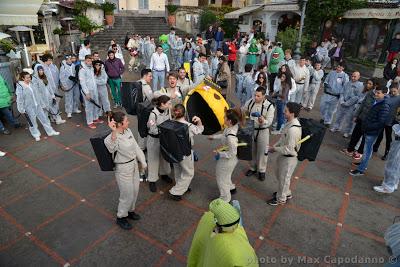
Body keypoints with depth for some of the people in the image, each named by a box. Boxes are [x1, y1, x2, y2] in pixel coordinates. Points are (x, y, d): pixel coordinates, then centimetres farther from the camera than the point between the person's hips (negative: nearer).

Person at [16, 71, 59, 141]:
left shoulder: (31, 84, 1)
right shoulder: (20, 87, -16)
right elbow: (19, 99, -12)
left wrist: (40, 103, 13)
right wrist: (21, 110, -10)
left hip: (37, 105, 5)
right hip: (29, 107, -5)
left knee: (44, 118, 11)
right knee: (32, 121, 10)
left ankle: (50, 131, 23)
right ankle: (36, 135, 27)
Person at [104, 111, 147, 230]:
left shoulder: (128, 131, -4)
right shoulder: (112, 137, -26)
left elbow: (136, 147, 6)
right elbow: (111, 148, -50)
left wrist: (143, 162, 12)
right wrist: (114, 132, -62)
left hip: (134, 165, 7)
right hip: (123, 168, -7)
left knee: (135, 191, 22)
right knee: (127, 195, 8)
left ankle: (130, 210, 49)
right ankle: (121, 217, 35)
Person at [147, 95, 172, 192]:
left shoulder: (168, 110, -10)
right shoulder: (153, 114, -27)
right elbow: (154, 130, -22)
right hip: (154, 139, -6)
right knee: (154, 159, 9)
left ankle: (164, 174, 47)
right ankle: (152, 180, 27)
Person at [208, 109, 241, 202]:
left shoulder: (231, 137, -40)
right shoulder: (233, 126, -13)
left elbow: (232, 153, -29)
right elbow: (224, 135, 9)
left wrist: (220, 153, -18)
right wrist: (214, 136, 14)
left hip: (227, 160, -9)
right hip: (227, 159, 9)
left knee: (221, 179, 16)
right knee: (219, 173, 33)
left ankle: (225, 198, 41)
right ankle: (231, 188, 57)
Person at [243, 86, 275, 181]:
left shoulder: (269, 106, -17)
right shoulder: (250, 102, -7)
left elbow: (269, 121, -22)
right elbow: (242, 111, 11)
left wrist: (263, 121, -42)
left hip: (263, 131, -3)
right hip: (251, 130, 4)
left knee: (262, 151, 9)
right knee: (251, 150, 18)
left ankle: (262, 170, 30)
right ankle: (253, 168, 39)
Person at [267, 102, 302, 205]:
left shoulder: (293, 129, -34)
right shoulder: (290, 123, -4)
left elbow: (289, 149, -28)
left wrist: (274, 149, -17)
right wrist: (274, 146, 3)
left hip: (289, 158, -9)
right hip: (283, 155, 9)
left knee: (284, 178, 13)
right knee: (279, 175, 27)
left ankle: (281, 199, 37)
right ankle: (286, 193, 51)